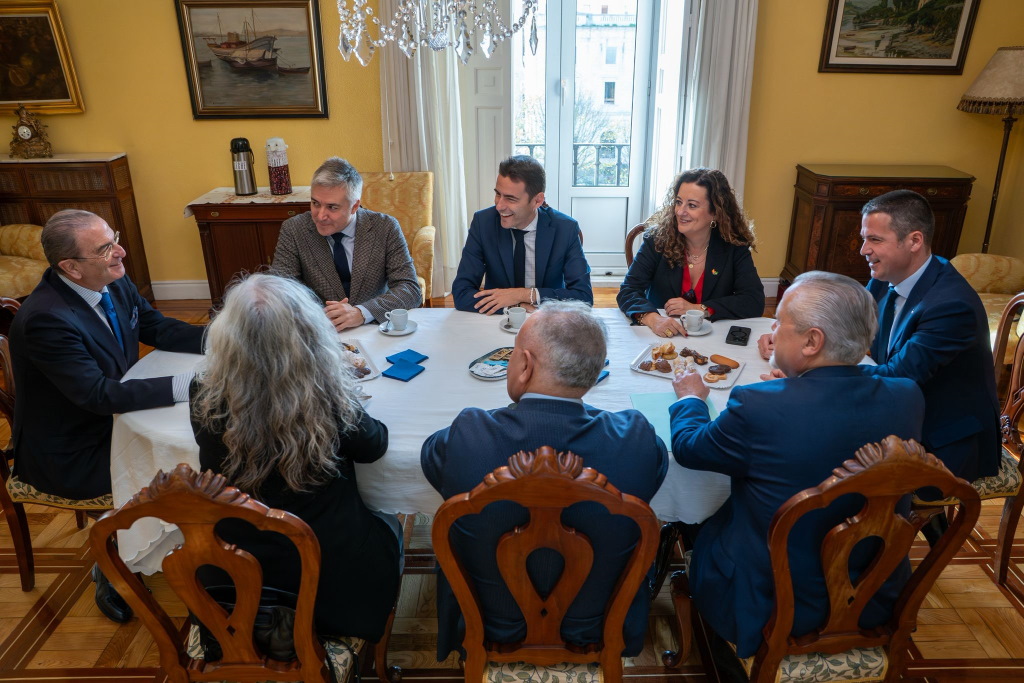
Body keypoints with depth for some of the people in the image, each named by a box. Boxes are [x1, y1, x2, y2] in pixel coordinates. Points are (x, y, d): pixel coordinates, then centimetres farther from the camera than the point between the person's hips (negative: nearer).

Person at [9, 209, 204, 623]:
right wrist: (187, 383, -38)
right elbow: (99, 394, -34)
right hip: (67, 453, -7)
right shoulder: (45, 319, -31)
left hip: (109, 419, 7)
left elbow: (159, 329, 1)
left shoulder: (113, 282, -8)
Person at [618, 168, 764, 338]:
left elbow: (755, 301, -6)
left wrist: (697, 309, -17)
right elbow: (628, 291, -12)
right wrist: (652, 318, -33)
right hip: (660, 336, 0)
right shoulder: (656, 239, -5)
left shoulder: (734, 246, -3)